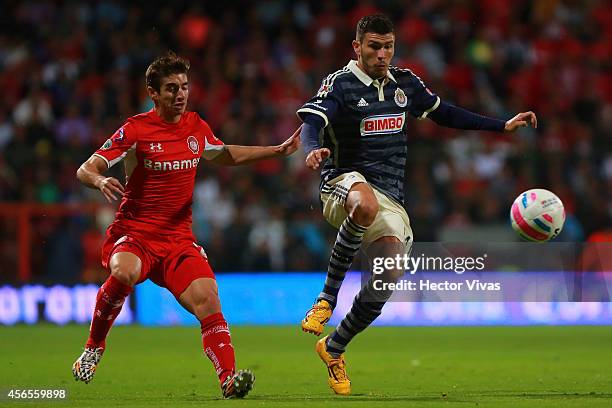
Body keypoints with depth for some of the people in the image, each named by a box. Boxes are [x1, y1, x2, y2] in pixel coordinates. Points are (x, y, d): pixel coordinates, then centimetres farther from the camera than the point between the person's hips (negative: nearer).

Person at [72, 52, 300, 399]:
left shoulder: (196, 127, 9)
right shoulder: (135, 130, -7)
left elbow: (225, 156, 29)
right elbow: (86, 170, -7)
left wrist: (279, 150, 23)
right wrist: (101, 181, -32)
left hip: (179, 238, 4)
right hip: (134, 233, -4)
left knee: (208, 302, -16)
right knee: (123, 273, -35)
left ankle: (229, 379, -20)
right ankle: (93, 348, -14)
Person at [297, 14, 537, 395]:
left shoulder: (405, 82, 12)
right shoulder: (340, 84, -6)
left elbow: (444, 113, 25)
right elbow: (311, 122, -21)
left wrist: (503, 126, 22)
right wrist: (313, 149, -45)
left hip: (390, 198, 6)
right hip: (346, 183, -6)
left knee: (391, 275, -11)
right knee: (366, 204, -43)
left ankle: (333, 349, 10)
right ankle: (327, 297, -28)